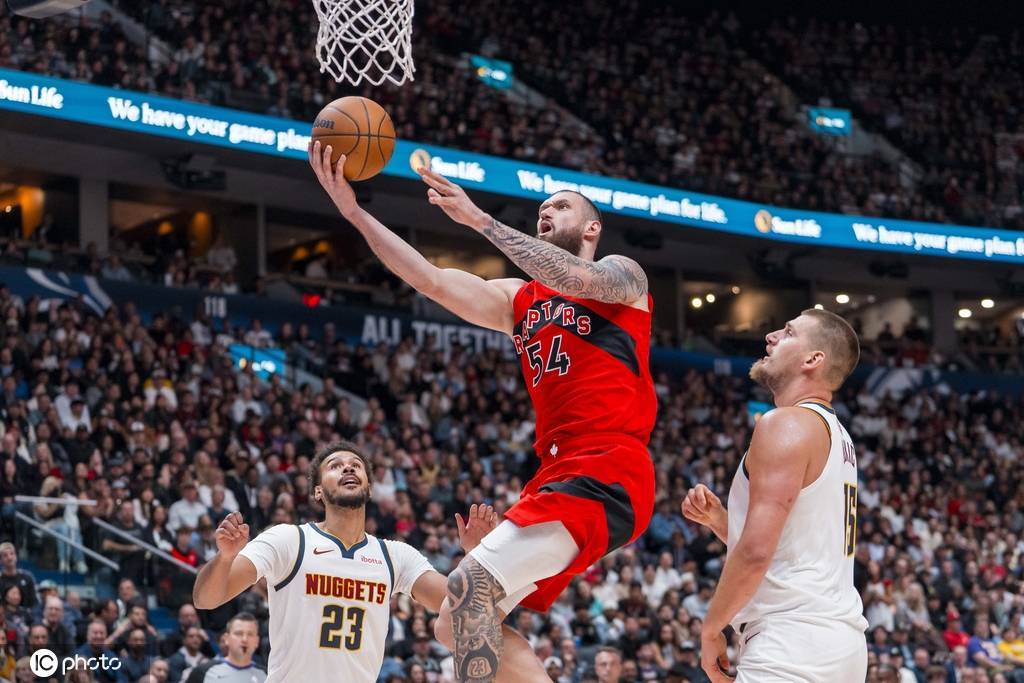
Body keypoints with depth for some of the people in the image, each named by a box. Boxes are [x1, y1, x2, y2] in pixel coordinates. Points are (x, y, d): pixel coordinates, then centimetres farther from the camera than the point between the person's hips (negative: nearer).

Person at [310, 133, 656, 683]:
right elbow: (431, 281, 13)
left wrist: (478, 218, -16)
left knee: (472, 585, -22)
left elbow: (576, 279, -18)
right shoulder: (518, 299, 24)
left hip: (606, 476, -9)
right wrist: (353, 211, 2)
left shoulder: (621, 274, 6)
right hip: (558, 474, 9)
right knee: (455, 625, 6)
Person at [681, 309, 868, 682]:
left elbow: (757, 551, -19)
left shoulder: (786, 424, -11)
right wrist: (718, 519, 12)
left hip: (793, 645, -10)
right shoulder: (835, 435, 20)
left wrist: (711, 629, -7)